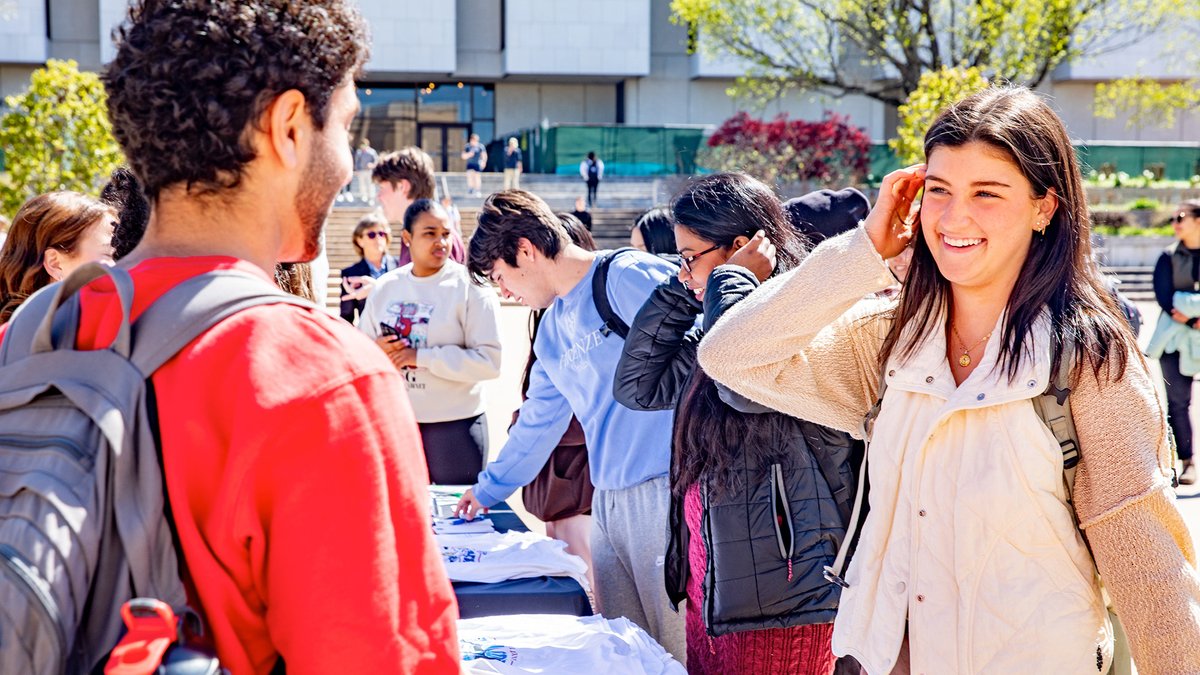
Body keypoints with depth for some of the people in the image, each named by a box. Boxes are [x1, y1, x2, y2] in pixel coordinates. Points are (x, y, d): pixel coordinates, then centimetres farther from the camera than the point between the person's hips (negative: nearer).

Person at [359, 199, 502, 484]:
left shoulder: (471, 287, -9)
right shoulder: (385, 287, 5)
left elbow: (490, 361, -16)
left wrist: (422, 357, -19)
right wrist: (377, 351, -10)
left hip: (456, 425, -4)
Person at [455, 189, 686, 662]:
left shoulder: (631, 277, -9)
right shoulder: (552, 330, 18)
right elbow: (537, 422, 29)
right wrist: (487, 490, 39)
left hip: (665, 492, -8)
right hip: (607, 501, 8)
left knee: (679, 650, -3)